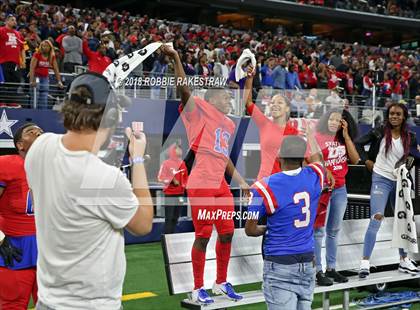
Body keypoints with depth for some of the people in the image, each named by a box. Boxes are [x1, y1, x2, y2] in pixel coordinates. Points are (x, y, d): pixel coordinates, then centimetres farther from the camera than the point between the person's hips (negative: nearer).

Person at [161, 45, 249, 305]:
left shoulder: (229, 125, 20)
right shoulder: (200, 112, -2)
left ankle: (222, 283, 27)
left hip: (221, 185, 8)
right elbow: (184, 90, -18)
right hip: (201, 184, -8)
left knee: (227, 233, 11)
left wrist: (241, 182, 23)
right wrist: (176, 59, -29)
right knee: (203, 236, -2)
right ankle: (198, 288, 11)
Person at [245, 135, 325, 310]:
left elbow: (250, 230, -4)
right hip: (308, 263, 5)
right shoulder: (314, 177, -2)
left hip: (280, 265, -4)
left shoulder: (264, 187, -13)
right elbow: (318, 158, 25)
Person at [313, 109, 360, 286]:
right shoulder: (317, 137, -6)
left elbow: (355, 160, 1)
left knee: (334, 230, 12)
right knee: (319, 231, -4)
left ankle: (331, 268, 20)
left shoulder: (343, 140, 12)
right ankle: (318, 271, -2)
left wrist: (346, 136, -3)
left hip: (340, 189, 7)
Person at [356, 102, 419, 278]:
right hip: (381, 179, -4)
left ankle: (404, 260, 27)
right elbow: (358, 143, 2)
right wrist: (367, 160, -2)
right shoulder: (380, 132, -4)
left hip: (400, 182, 4)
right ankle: (365, 262, -13)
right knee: (376, 219, -15)